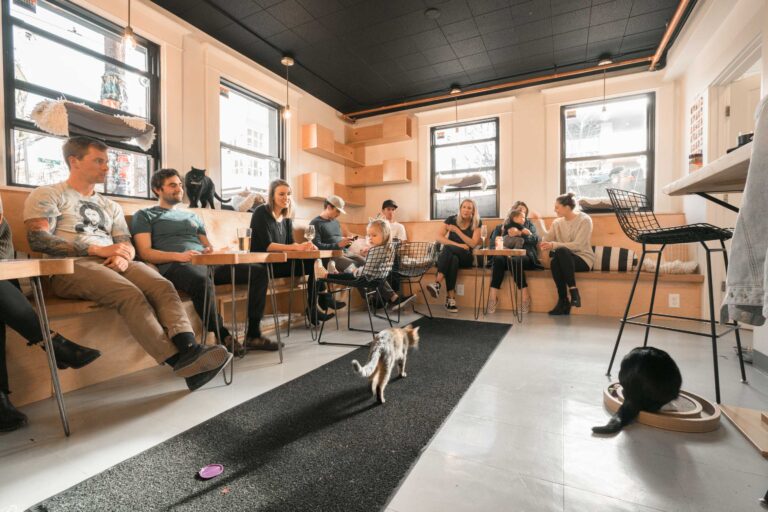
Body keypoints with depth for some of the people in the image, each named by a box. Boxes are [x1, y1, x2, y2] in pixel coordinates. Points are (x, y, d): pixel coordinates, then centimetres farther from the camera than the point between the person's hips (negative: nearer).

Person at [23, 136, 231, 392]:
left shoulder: (111, 206, 26)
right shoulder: (47, 195, 10)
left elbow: (127, 244, 16)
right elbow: (38, 239, -6)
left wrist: (123, 256, -10)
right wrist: (98, 249, -14)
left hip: (114, 263, 5)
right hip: (71, 266, -4)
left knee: (163, 286, -27)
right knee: (130, 294, -35)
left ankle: (190, 351, -44)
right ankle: (179, 361, -41)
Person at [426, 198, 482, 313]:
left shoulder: (476, 223, 1)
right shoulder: (451, 219, 2)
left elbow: (473, 244, -10)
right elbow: (439, 238, -8)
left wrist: (457, 230, -18)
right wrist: (458, 245, -21)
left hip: (466, 258, -1)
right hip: (451, 255, 1)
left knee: (447, 248, -33)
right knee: (453, 260, -37)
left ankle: (437, 283, -41)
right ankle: (451, 298, -40)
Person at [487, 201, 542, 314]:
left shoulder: (529, 224, 23)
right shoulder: (500, 227, 21)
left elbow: (535, 240, 5)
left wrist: (519, 234, -6)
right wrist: (508, 236, -10)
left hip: (524, 257, -1)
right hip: (506, 256, 1)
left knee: (514, 260, -36)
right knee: (498, 259, -34)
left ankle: (525, 295, -31)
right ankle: (492, 295, -37)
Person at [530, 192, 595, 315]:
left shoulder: (584, 220, -7)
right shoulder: (557, 222, 9)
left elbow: (578, 245, -18)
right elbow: (547, 239, -4)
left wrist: (554, 245, -29)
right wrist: (540, 221, -3)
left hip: (583, 259, -4)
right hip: (565, 259, 4)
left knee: (561, 251, -36)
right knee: (554, 262, -33)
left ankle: (573, 292, -31)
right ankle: (563, 301, -23)